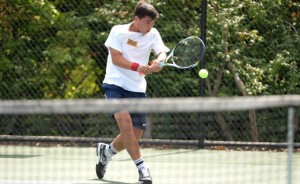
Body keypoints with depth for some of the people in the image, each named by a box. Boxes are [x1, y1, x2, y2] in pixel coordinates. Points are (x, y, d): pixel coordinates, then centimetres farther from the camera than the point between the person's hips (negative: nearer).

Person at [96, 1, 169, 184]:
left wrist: (158, 62, -34)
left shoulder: (153, 34, 4)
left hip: (137, 89, 5)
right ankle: (142, 167, -24)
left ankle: (106, 151, 32)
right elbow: (116, 58, -14)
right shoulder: (118, 31, -5)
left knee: (136, 134, 2)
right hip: (116, 84, -4)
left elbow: (162, 53, -9)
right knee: (124, 119, -27)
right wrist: (137, 66, -31)